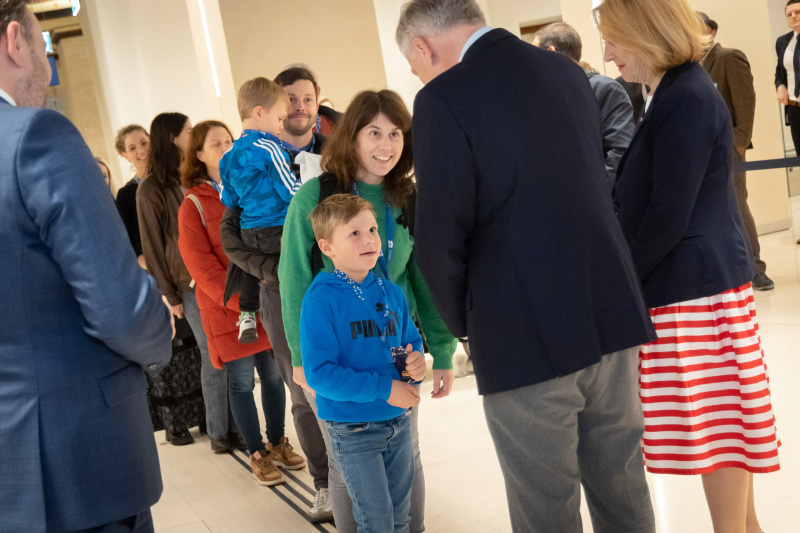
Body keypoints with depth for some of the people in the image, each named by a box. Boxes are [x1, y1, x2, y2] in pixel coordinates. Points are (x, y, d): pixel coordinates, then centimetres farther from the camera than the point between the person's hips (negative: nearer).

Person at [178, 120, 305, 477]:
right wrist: (243, 300, -15)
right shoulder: (193, 206, -3)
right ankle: (257, 454, 17)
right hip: (226, 311, -3)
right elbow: (203, 267, -8)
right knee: (241, 382, 4)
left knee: (274, 375, 9)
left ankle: (278, 443, 26)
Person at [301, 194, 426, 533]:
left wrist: (416, 363, -10)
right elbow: (318, 374, -21)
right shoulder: (321, 300, -17)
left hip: (399, 420, 6)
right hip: (353, 430, -6)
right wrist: (384, 388, -23)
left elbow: (412, 341, 14)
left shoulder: (391, 293, 2)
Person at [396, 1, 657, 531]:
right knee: (621, 486, 19)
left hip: (525, 336, -6)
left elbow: (441, 240, -15)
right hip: (612, 313, 7)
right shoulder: (569, 72, 9)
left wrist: (463, 321, 3)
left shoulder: (444, 98, -13)